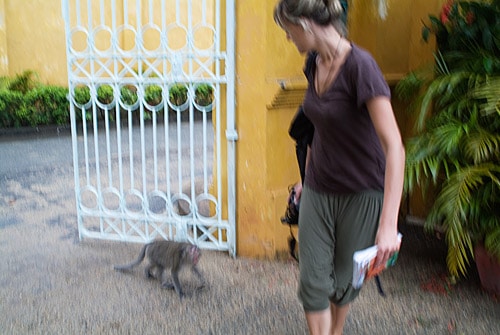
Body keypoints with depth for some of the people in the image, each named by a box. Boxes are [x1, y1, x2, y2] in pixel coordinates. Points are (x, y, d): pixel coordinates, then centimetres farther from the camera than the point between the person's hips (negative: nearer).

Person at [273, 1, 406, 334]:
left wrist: (388, 224, -33)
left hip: (360, 195, -5)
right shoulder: (313, 63, -1)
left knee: (344, 279, 15)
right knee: (313, 281, 5)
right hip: (318, 191, 6)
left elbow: (394, 146, -29)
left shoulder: (360, 65, -24)